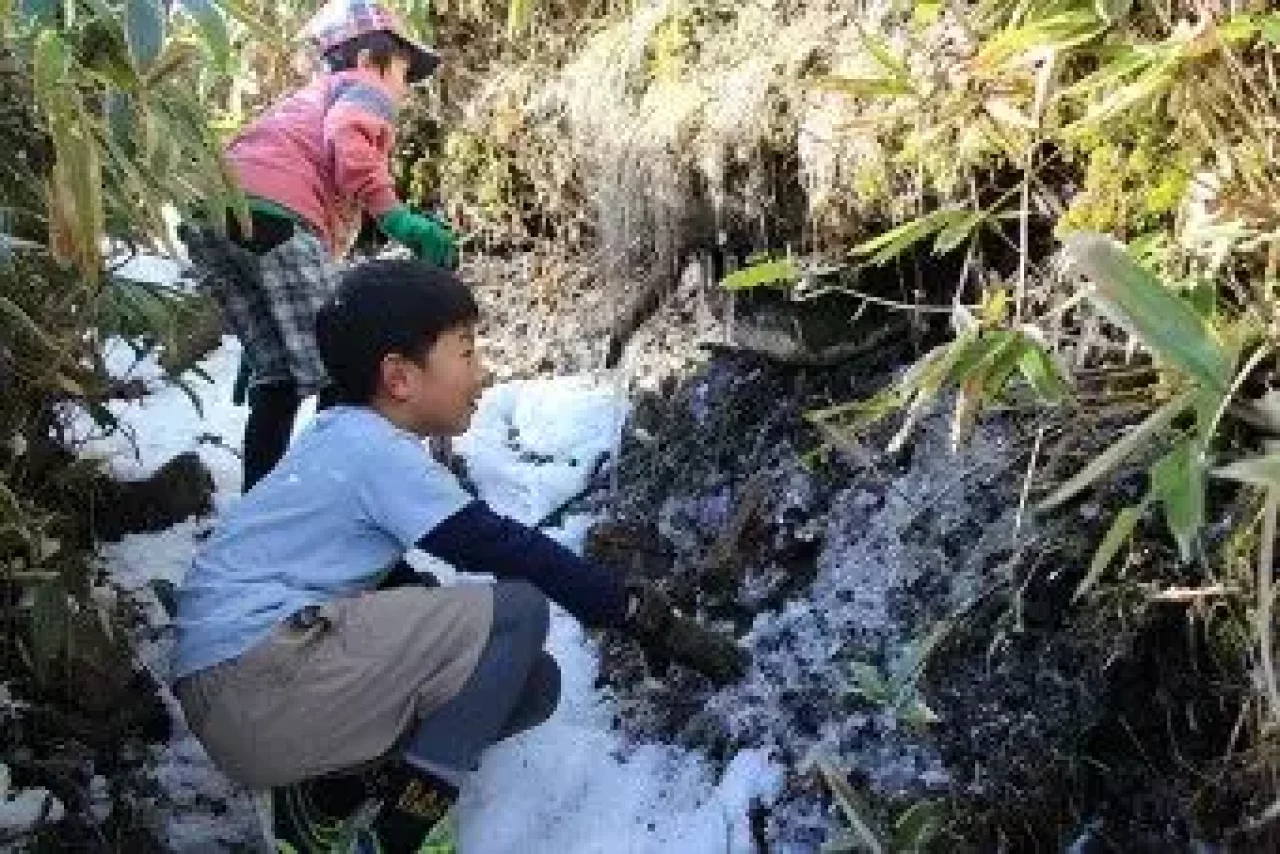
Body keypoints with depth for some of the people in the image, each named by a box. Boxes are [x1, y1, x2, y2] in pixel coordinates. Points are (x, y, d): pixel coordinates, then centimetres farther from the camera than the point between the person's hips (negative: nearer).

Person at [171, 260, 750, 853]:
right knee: (516, 612, -17)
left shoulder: (344, 434, 15)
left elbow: (387, 578, 22)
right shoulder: (376, 448, -14)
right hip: (253, 679, -9)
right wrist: (651, 619, -14)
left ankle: (334, 791, 1)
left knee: (532, 684, 6)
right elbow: (509, 552, -17)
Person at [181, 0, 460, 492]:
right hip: (273, 215, -8)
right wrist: (394, 214, -20)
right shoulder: (365, 89, 17)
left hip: (209, 217, 8)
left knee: (276, 377, 15)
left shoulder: (306, 98, 41)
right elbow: (347, 136, -10)